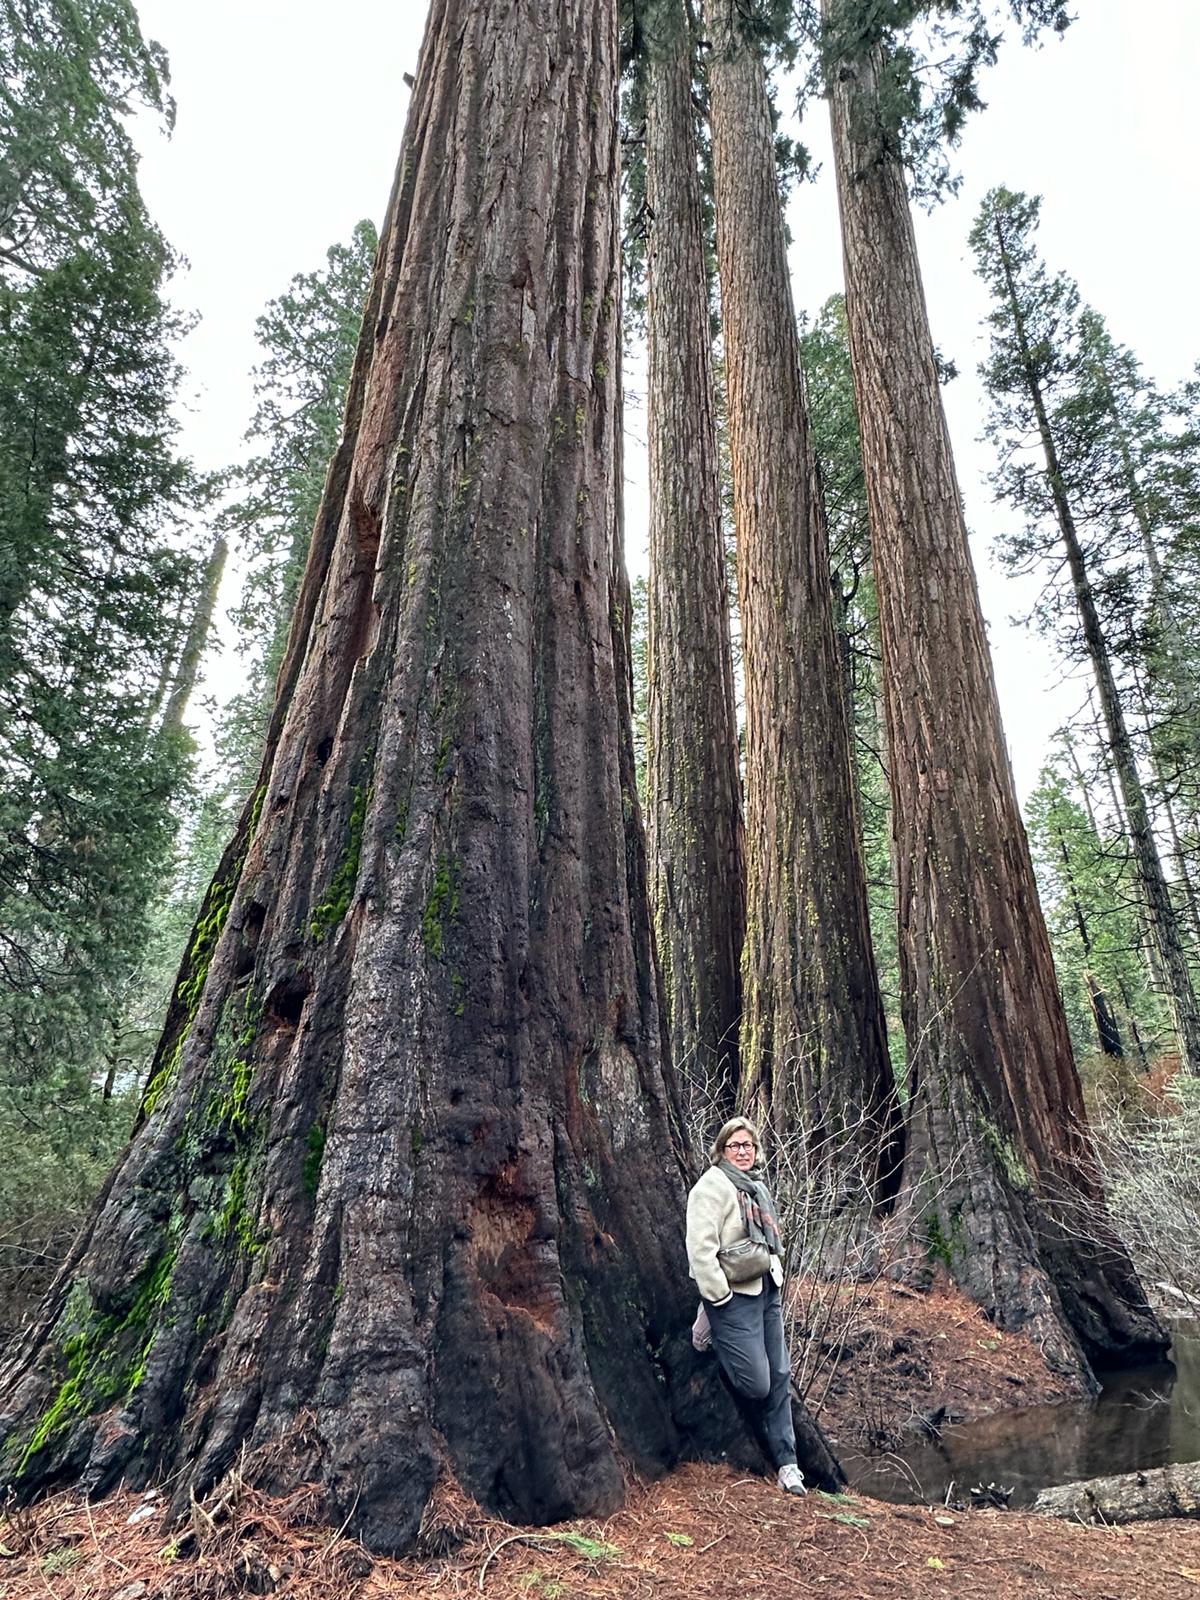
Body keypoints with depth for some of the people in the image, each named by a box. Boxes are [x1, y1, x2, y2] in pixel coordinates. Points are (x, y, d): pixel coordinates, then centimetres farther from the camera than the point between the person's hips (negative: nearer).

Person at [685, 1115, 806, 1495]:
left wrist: (775, 1279, 16)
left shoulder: (757, 1186, 14)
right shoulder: (712, 1186, -14)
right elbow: (701, 1248, -20)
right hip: (734, 1297, -8)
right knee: (756, 1383, -8)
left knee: (779, 1378, 9)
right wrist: (719, 1297, -18)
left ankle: (786, 1463, 20)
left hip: (768, 1292, 8)